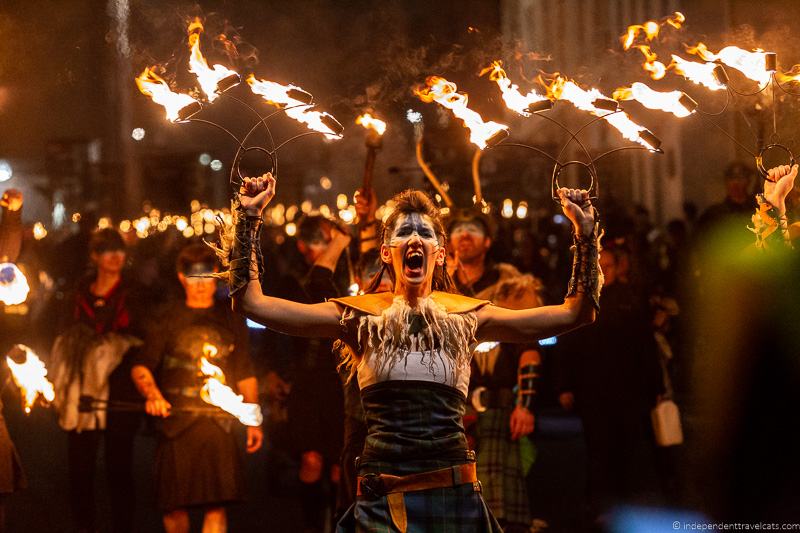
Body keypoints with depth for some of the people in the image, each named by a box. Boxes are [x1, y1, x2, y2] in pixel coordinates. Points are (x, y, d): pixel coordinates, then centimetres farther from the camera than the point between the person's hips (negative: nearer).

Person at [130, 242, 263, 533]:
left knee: (217, 503, -10)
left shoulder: (231, 321, 14)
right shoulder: (169, 320, 8)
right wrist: (152, 395, -19)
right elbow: (140, 367, 1)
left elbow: (246, 376, 18)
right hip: (176, 424, 0)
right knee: (174, 505, 2)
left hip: (219, 424, 0)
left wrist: (254, 420, 11)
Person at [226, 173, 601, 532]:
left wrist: (585, 234, 4)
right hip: (382, 501, -1)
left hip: (455, 496, 1)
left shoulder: (466, 316, 9)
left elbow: (574, 313, 9)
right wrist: (248, 218, -2)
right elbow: (251, 302, 0)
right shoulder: (358, 315, 6)